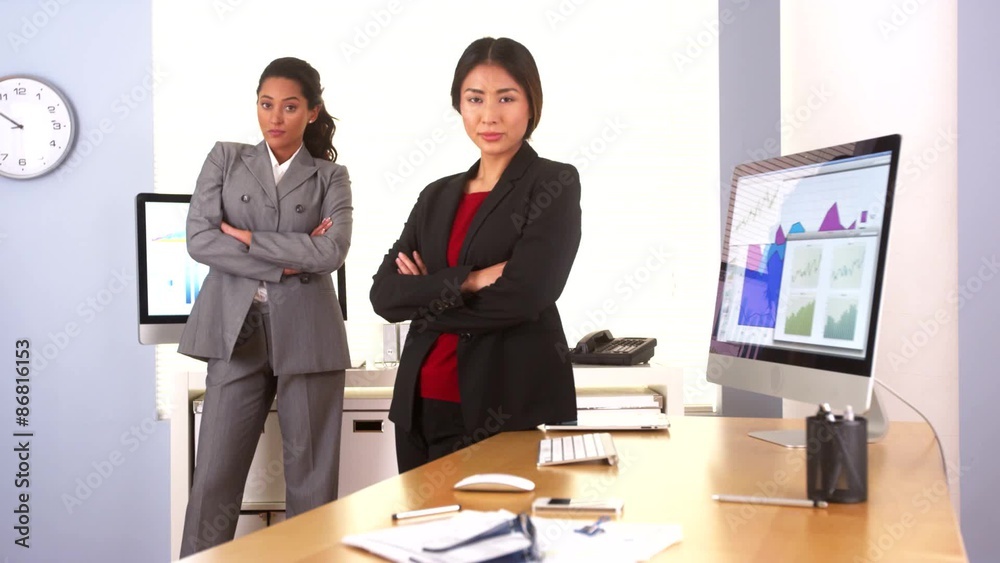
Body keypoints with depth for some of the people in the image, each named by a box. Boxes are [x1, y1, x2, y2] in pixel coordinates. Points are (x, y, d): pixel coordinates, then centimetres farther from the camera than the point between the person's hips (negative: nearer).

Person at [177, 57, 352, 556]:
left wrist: (248, 238, -7)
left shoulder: (331, 177, 8)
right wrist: (285, 262, -8)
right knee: (215, 475, 1)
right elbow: (199, 239, -2)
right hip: (236, 331, 1)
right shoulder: (225, 159, 11)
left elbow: (331, 252, -8)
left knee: (311, 477, 3)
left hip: (306, 335, 0)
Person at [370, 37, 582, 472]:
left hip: (515, 408, -5)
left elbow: (523, 296, -14)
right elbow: (384, 295, 2)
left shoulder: (555, 186, -2)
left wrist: (428, 298, -3)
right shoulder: (437, 196, 14)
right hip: (425, 405, 5)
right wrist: (467, 281, -12)